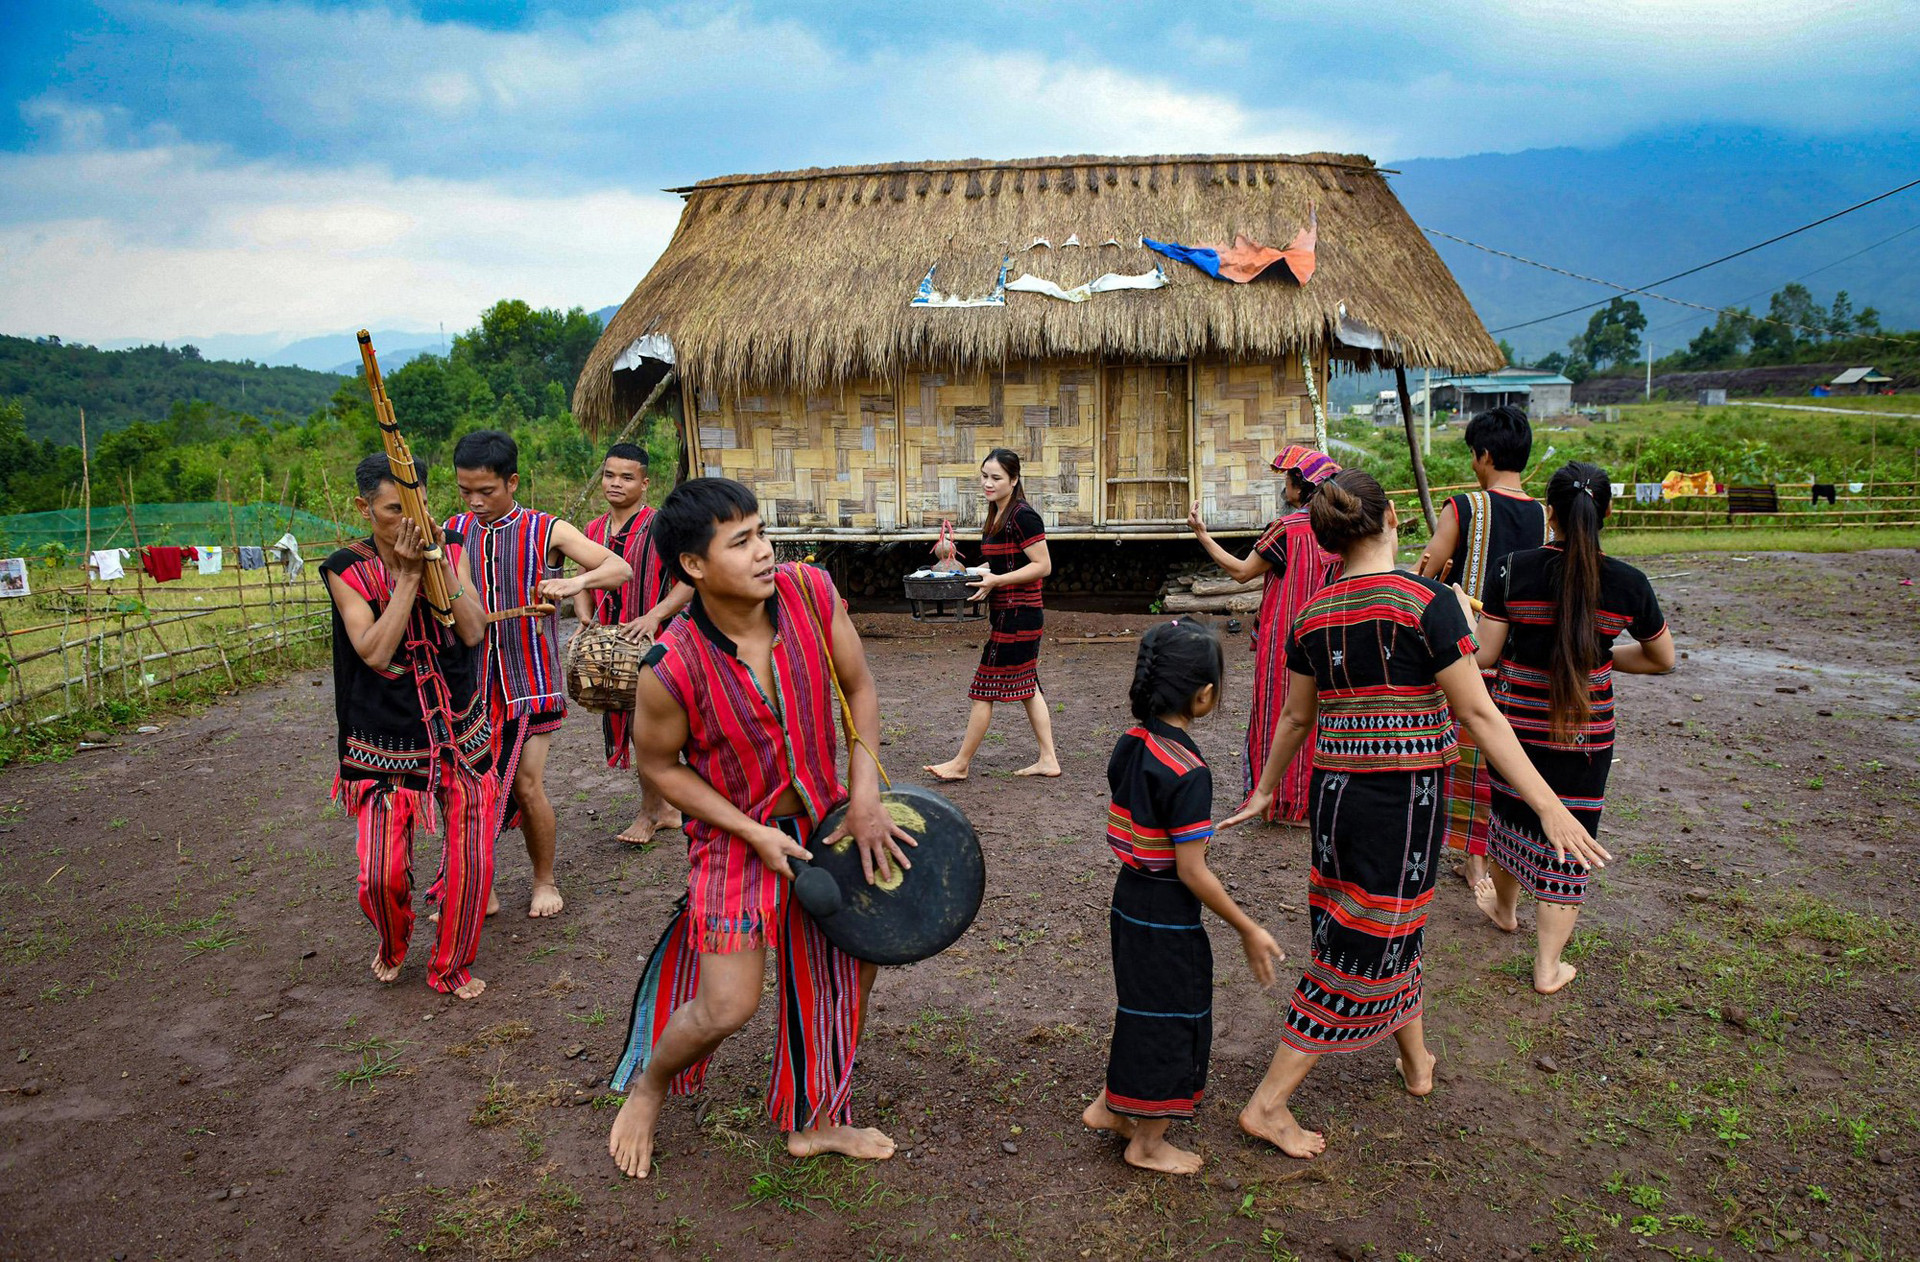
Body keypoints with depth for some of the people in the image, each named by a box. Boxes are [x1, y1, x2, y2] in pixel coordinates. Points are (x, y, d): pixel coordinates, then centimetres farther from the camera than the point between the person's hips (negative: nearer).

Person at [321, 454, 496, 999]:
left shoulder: (449, 550, 0)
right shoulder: (348, 569, -7)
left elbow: (475, 632, -11)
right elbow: (375, 653, -19)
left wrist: (440, 564, -18)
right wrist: (409, 574, -21)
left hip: (461, 736, 2)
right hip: (387, 744, -2)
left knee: (471, 867, 2)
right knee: (382, 875, -4)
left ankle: (451, 968, 26)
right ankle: (392, 948, 31)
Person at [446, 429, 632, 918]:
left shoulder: (547, 531, -5)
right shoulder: (452, 532, 5)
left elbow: (620, 569, -11)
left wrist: (575, 582, -30)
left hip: (529, 681, -3)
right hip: (469, 680, 3)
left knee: (527, 787, 0)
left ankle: (545, 880, 22)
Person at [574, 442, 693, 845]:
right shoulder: (593, 531, 10)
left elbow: (688, 581, -15)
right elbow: (583, 584, 17)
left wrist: (654, 615, -28)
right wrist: (585, 619, -2)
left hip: (655, 641, -6)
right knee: (634, 724, 13)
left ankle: (649, 811, 14)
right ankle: (666, 807, 27)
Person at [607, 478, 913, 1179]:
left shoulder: (811, 593, -19)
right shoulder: (672, 668, -28)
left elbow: (858, 688, -5)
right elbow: (659, 764, -11)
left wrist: (865, 798, -12)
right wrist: (755, 833, -15)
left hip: (823, 815, 5)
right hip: (737, 834, -5)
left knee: (851, 970, 15)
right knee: (728, 1008, -4)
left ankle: (813, 1122, 38)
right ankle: (648, 1087, 32)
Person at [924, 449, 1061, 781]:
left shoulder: (1022, 516, -16)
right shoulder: (997, 516, 13)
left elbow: (1043, 566, -18)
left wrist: (996, 581, -22)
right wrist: (979, 576, 8)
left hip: (1016, 614, -10)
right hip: (1008, 613, 10)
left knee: (984, 689, -2)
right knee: (1026, 686, 13)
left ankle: (961, 764, 7)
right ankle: (1048, 759, 19)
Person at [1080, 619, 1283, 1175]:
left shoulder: (1130, 743, -2)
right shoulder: (1188, 773, -26)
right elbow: (1192, 872, -22)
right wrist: (1248, 930, -13)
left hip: (1129, 894, 8)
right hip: (1168, 916, -8)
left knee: (1141, 1008, 25)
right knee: (1169, 1021, 10)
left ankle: (1109, 1106, 39)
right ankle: (1148, 1143, 26)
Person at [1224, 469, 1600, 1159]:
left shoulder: (1313, 615, 2)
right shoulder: (1428, 602, -15)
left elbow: (1295, 719, 11)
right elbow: (1478, 714, -15)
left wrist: (1265, 791, 26)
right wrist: (1548, 805, -11)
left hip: (1334, 790, 6)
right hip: (1403, 796, -6)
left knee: (1390, 926, 25)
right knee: (1365, 948, 4)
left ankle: (1417, 1062, 45)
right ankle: (1267, 1103, 10)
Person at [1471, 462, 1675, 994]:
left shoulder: (1513, 570, -13)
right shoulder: (1628, 583, -9)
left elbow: (1485, 655, -10)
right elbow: (1662, 659, 5)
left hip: (1517, 724, 0)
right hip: (1586, 732, 0)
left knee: (1512, 813, 24)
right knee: (1567, 837, 9)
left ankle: (1504, 907, 49)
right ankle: (1548, 966, 16)